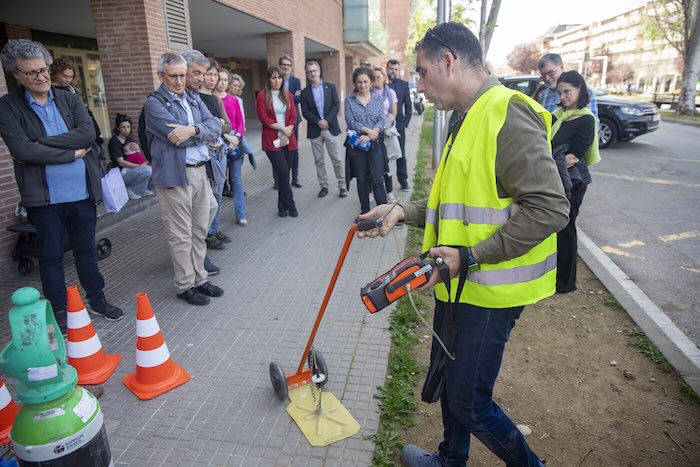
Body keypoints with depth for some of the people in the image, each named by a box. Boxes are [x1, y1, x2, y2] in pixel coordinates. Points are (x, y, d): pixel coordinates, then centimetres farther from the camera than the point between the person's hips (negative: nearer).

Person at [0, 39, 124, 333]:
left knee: (86, 250, 15)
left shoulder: (69, 99, 6)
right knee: (51, 256, 10)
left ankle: (97, 299, 31)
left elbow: (88, 134, -10)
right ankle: (58, 312, 24)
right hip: (44, 197, -2)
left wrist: (41, 144, -15)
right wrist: (73, 153, -12)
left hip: (82, 192, 2)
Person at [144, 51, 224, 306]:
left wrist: (193, 130, -18)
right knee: (181, 236, 2)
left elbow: (215, 126, 1)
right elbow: (178, 137, -17)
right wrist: (205, 135, -3)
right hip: (174, 175, -7)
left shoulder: (193, 98, 15)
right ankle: (185, 285, 16)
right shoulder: (154, 103, -6)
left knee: (200, 231, 14)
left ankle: (199, 278, 28)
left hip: (200, 171, 7)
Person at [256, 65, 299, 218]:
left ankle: (282, 206, 19)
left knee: (285, 174, 6)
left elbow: (293, 116, 7)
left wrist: (288, 132, -9)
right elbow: (264, 118, -7)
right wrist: (282, 127, -12)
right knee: (283, 172, -13)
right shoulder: (262, 96, 0)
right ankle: (290, 205, 0)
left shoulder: (288, 95, 12)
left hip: (288, 140, 4)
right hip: (272, 140, -4)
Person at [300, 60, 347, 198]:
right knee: (318, 161, 6)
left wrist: (327, 121, -14)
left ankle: (342, 186, 8)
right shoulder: (305, 92, 7)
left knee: (337, 159, 0)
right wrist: (318, 122, -14)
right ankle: (324, 186, 16)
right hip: (315, 130, 1)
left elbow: (336, 105, -2)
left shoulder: (330, 87, 6)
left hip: (330, 128, -1)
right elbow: (305, 111, -1)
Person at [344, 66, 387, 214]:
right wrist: (369, 130, -17)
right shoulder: (349, 100, 3)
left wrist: (369, 136, -19)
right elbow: (351, 122, -7)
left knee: (377, 179, -4)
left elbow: (381, 121, -4)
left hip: (375, 144, 0)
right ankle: (365, 211, 19)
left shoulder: (378, 99, 6)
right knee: (362, 180, 8)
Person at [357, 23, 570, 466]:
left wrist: (471, 256, -24)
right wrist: (403, 211, 7)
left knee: (469, 402, 2)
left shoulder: (508, 113, -19)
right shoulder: (470, 119, 13)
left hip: (489, 289, -10)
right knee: (448, 378, 23)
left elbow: (549, 207, -25)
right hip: (458, 282, 10)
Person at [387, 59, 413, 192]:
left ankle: (403, 181, 17)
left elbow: (408, 106, 7)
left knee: (401, 155, 8)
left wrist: (405, 123, -1)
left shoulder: (403, 84, 5)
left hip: (398, 126, 2)